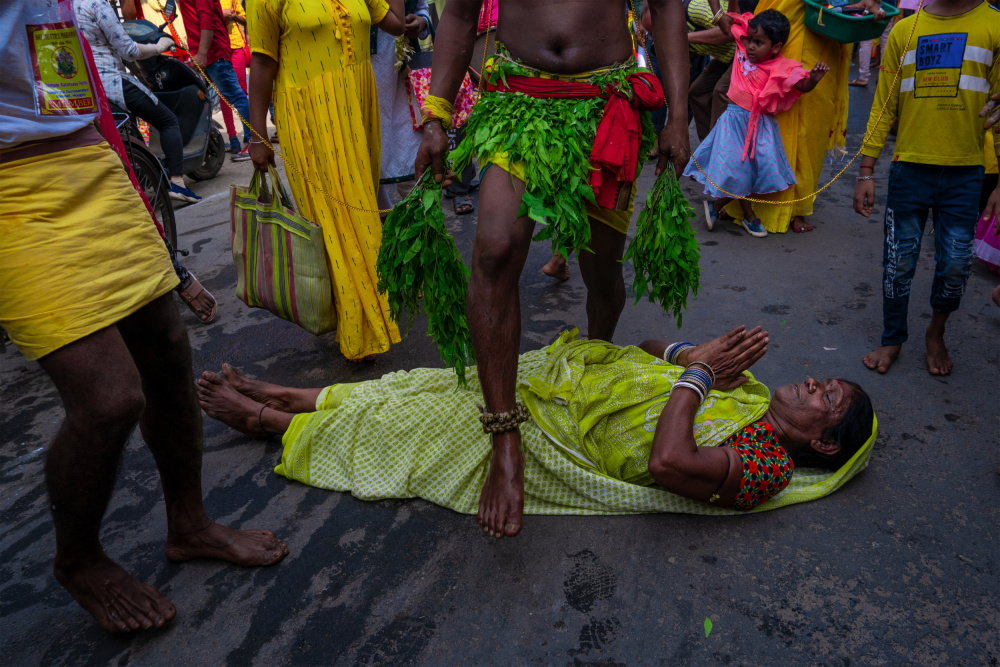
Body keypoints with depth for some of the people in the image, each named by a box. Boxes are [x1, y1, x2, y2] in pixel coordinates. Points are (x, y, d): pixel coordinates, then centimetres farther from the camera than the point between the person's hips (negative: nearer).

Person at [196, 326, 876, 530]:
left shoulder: (764, 466, -15)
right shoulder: (750, 392, 9)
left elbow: (667, 461, -35)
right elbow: (649, 349, 14)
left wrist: (694, 372, -23)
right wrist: (691, 352, -7)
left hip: (559, 431, -7)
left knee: (395, 421, 0)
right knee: (433, 386, 10)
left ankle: (269, 419, 23)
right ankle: (275, 394, 27)